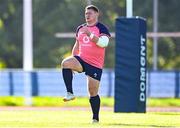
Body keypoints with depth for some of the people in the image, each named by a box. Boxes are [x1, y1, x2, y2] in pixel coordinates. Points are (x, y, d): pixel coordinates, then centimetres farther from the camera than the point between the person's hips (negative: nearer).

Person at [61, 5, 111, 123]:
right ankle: (70, 93, -27)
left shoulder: (102, 28, -3)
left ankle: (95, 118, 13)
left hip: (95, 64, -4)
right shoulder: (80, 28, 14)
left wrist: (90, 35, -30)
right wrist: (73, 63, 18)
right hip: (81, 60, 4)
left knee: (93, 93, -1)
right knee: (65, 63, -28)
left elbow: (104, 42, -21)